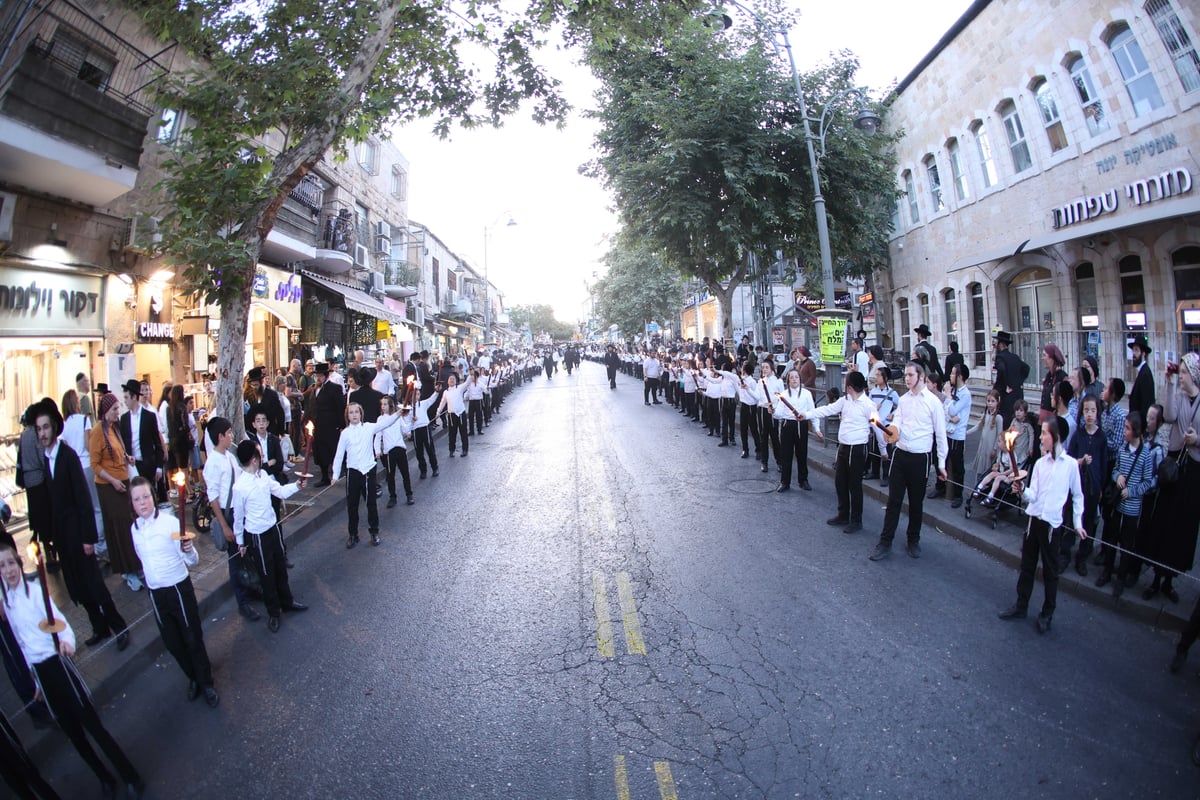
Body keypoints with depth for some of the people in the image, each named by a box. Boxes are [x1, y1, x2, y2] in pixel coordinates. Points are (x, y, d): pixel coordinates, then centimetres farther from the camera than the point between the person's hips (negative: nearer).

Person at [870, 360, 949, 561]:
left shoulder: (933, 401, -6)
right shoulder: (903, 399, 6)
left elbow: (940, 433, -2)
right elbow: (897, 422, 1)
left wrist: (941, 463, -1)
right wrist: (893, 429, -25)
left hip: (920, 458, -3)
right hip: (901, 454, 3)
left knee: (916, 502, 11)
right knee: (893, 500, 4)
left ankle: (914, 541, 28)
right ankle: (885, 543, 9)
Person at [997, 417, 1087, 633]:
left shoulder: (1070, 464, -5)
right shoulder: (1040, 463, 3)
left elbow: (1077, 496, 4)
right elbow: (1033, 495, -2)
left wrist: (1077, 522, 4)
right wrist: (1022, 491, -23)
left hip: (1053, 524, -3)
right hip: (1034, 519, 3)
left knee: (1050, 571, 7)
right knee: (1027, 565, 12)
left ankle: (1047, 614, 20)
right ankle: (1020, 606, 25)